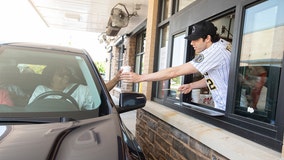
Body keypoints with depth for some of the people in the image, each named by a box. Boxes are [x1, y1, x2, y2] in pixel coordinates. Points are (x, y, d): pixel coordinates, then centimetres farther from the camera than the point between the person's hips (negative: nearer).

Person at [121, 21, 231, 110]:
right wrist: (191, 85, 2)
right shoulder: (215, 50, 7)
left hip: (227, 111, -9)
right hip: (222, 108, 9)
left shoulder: (214, 52, -25)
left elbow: (175, 71, -29)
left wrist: (140, 78, -26)